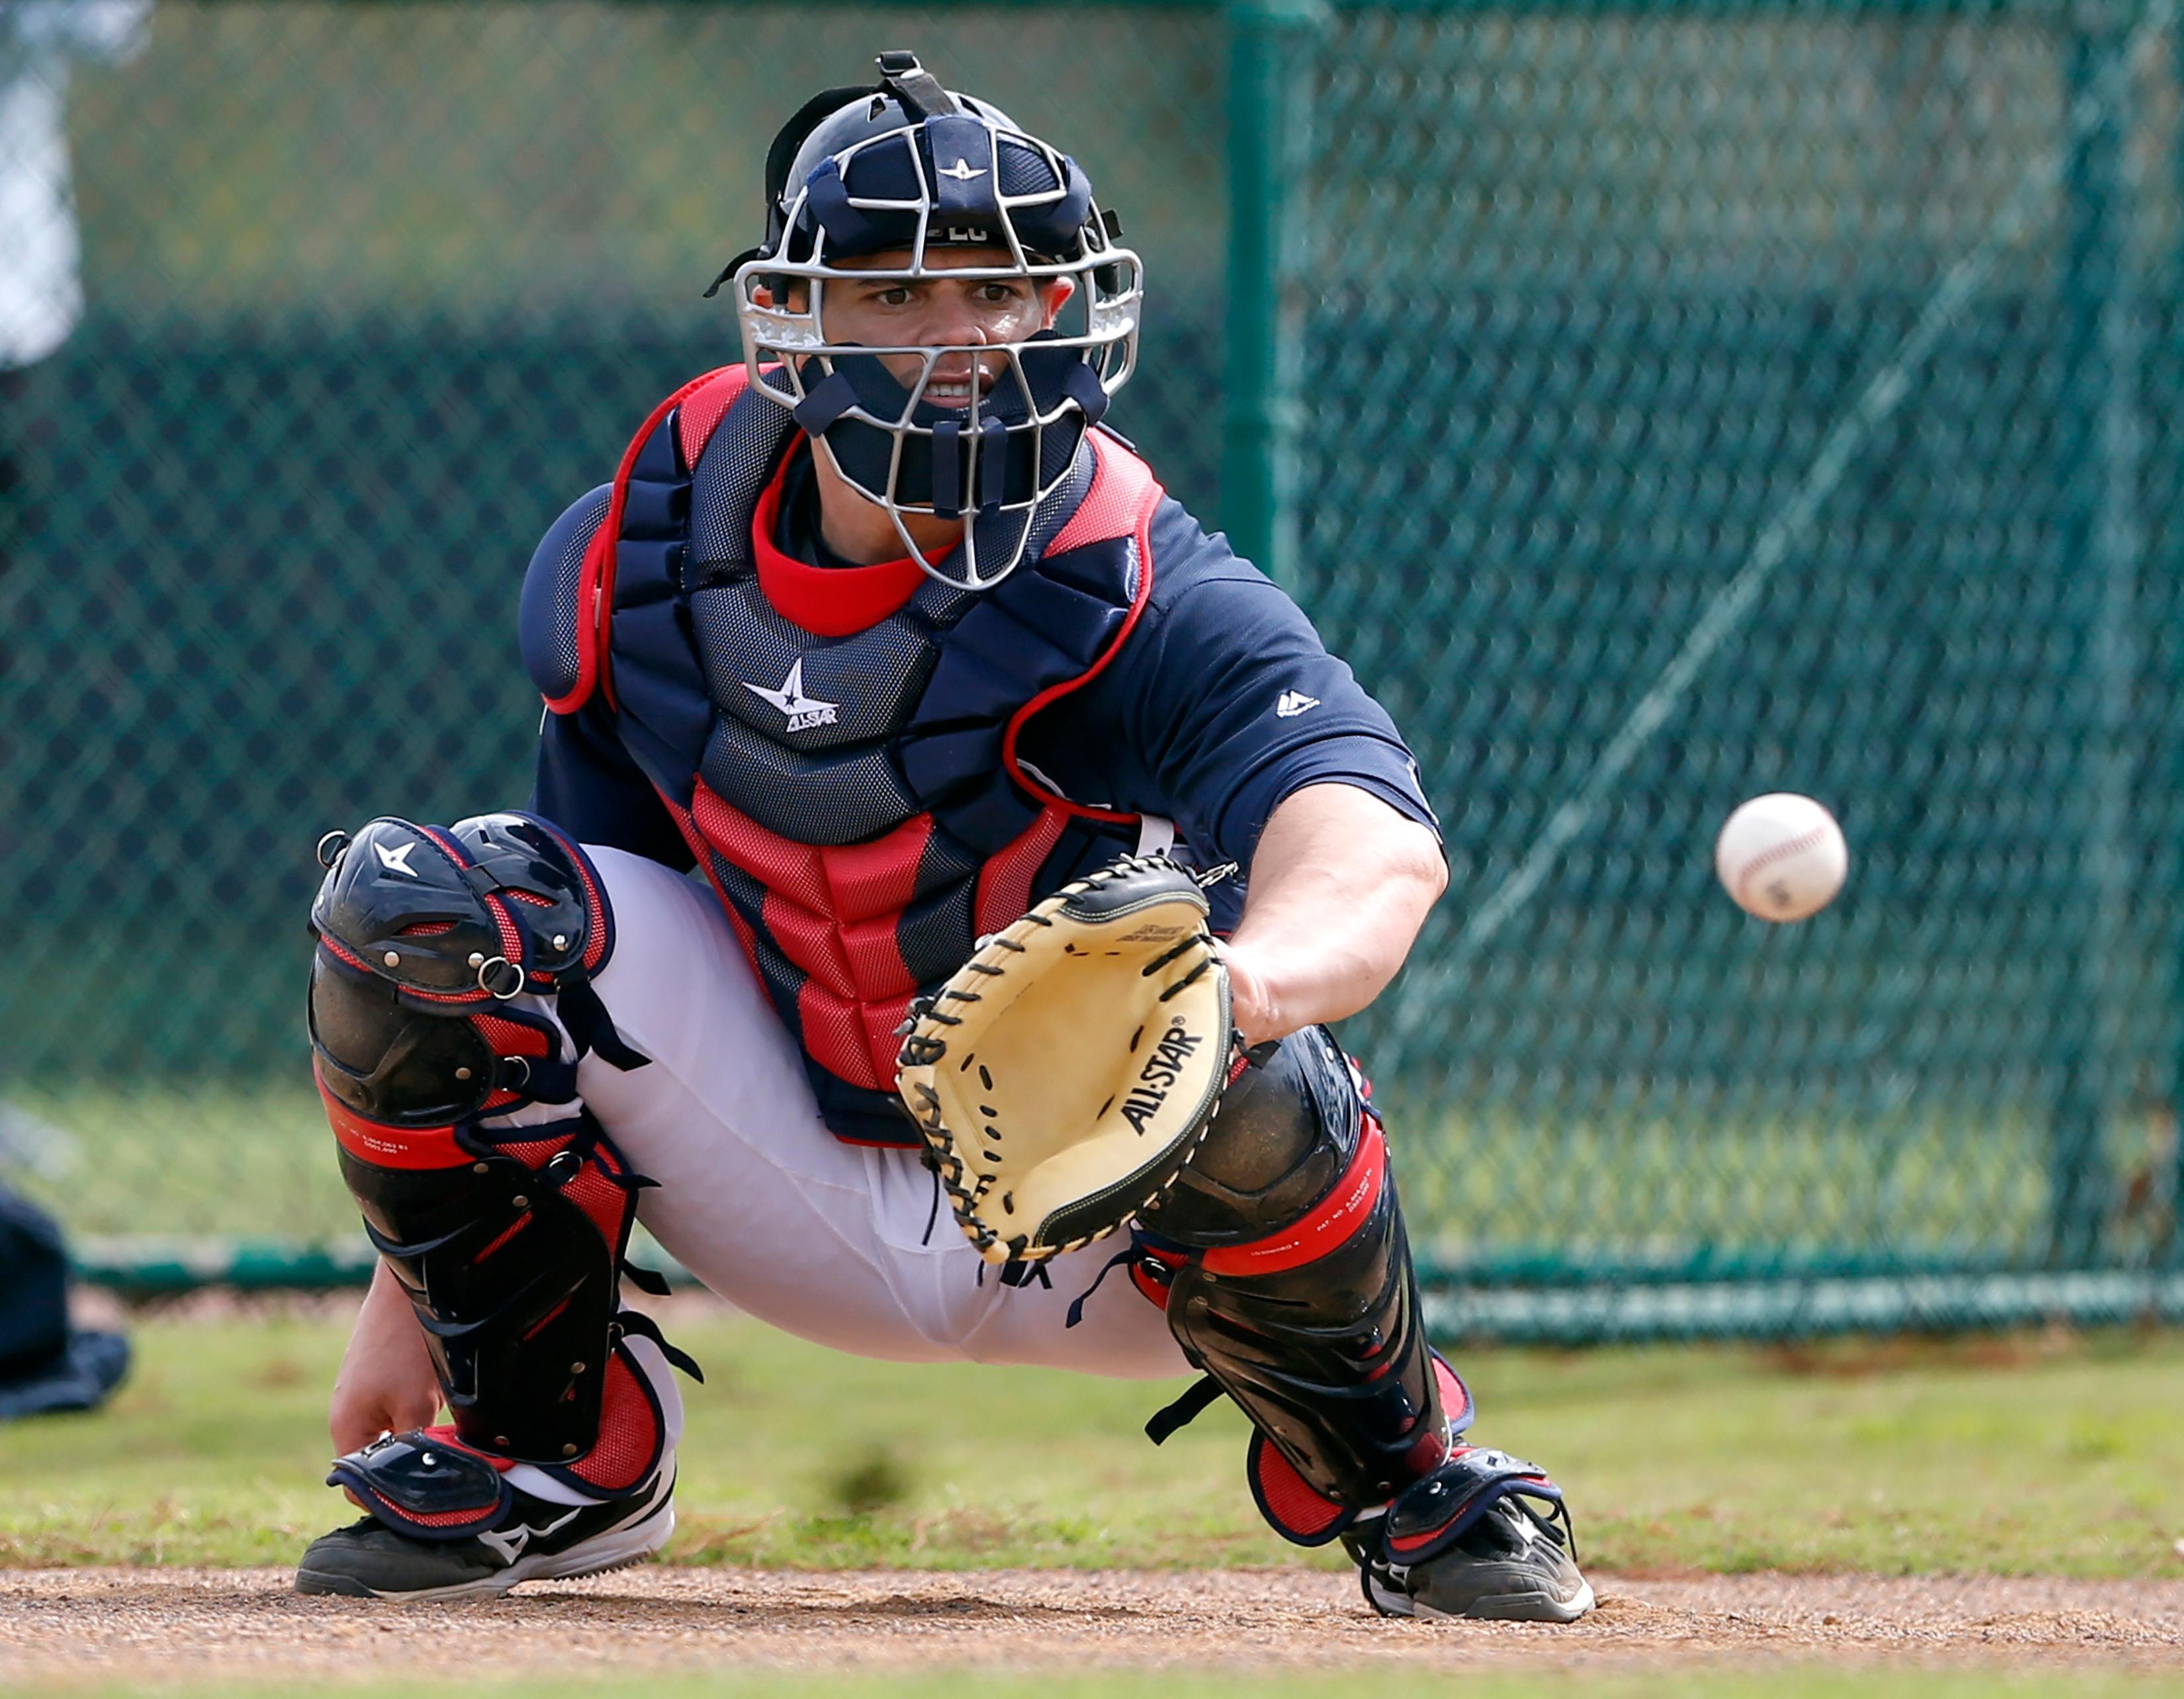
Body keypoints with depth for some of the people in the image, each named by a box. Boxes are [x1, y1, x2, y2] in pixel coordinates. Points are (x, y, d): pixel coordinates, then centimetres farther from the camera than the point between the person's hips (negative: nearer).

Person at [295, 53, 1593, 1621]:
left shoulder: (1144, 602, -24)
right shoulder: (632, 568, -8)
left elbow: (1377, 846, -43)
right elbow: (590, 942, 4)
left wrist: (1251, 975, -68)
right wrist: (410, 1299, 2)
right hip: (796, 1201, 3)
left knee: (1238, 1078, -38)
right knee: (412, 902, -17)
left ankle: (1401, 1479, -5)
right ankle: (552, 1456, 4)